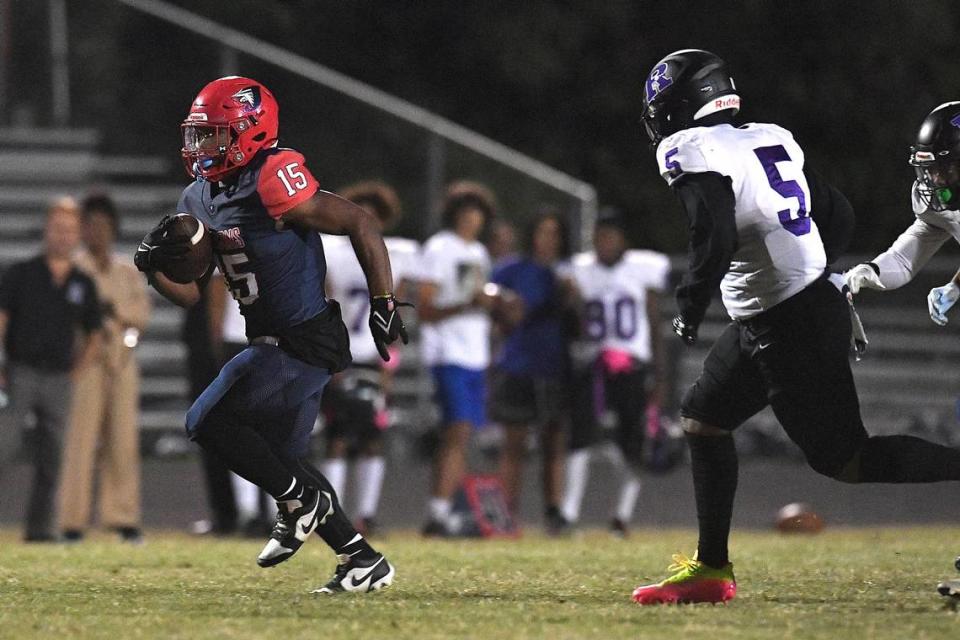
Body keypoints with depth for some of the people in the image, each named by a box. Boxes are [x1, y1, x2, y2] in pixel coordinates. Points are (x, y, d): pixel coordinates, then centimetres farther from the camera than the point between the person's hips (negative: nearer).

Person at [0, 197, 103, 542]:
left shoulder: (83, 284, 10)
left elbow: (94, 336, 19)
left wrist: (75, 374, 7)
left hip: (59, 380, 3)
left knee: (50, 459, 4)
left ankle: (40, 526, 9)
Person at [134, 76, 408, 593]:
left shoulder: (273, 182, -19)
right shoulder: (200, 201, 8)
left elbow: (360, 224, -17)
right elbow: (190, 293, 14)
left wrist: (383, 304, -15)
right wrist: (153, 267, -7)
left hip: (303, 342, -10)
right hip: (274, 343, 10)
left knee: (208, 422, -12)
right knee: (282, 457, 14)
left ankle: (299, 501, 2)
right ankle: (363, 561, 20)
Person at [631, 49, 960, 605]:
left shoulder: (692, 153, -13)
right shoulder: (771, 141, 11)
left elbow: (716, 237, -26)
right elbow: (839, 217, 15)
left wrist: (690, 307, -12)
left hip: (787, 330, -10)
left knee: (845, 459, -3)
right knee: (704, 418, 18)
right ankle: (712, 569, 21)